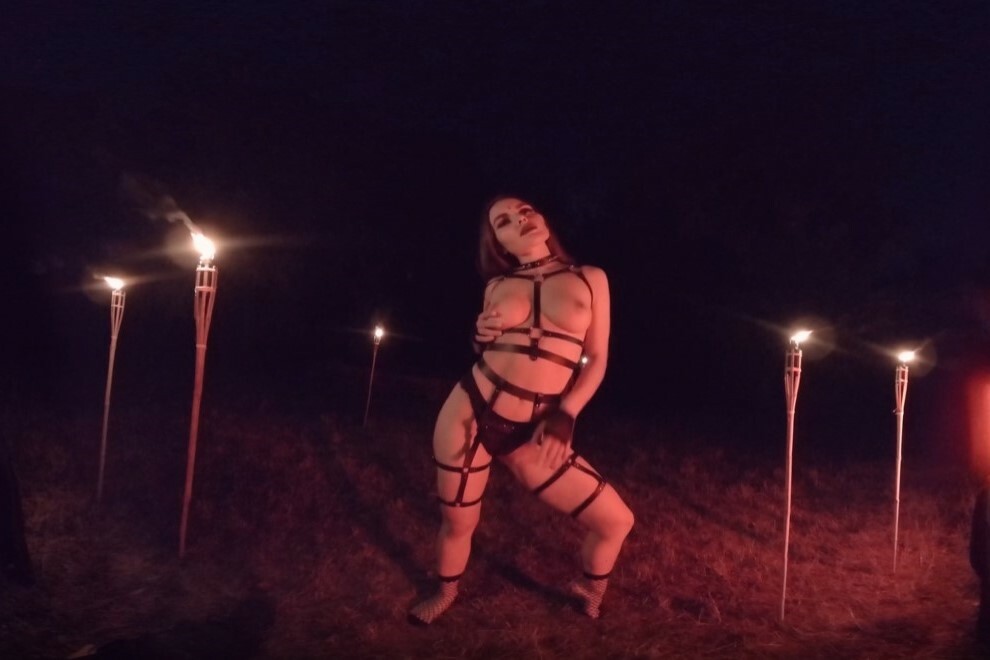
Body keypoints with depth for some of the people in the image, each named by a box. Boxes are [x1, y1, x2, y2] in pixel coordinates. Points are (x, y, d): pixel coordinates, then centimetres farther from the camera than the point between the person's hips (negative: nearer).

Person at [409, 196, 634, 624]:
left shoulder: (590, 279, 3)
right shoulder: (498, 286, 6)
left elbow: (597, 360, 3)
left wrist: (565, 415, -10)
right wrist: (480, 336, -3)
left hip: (530, 436, 0)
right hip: (467, 415, 1)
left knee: (616, 521, -2)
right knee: (457, 522, 11)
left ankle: (591, 589, 31)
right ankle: (446, 592, 45)